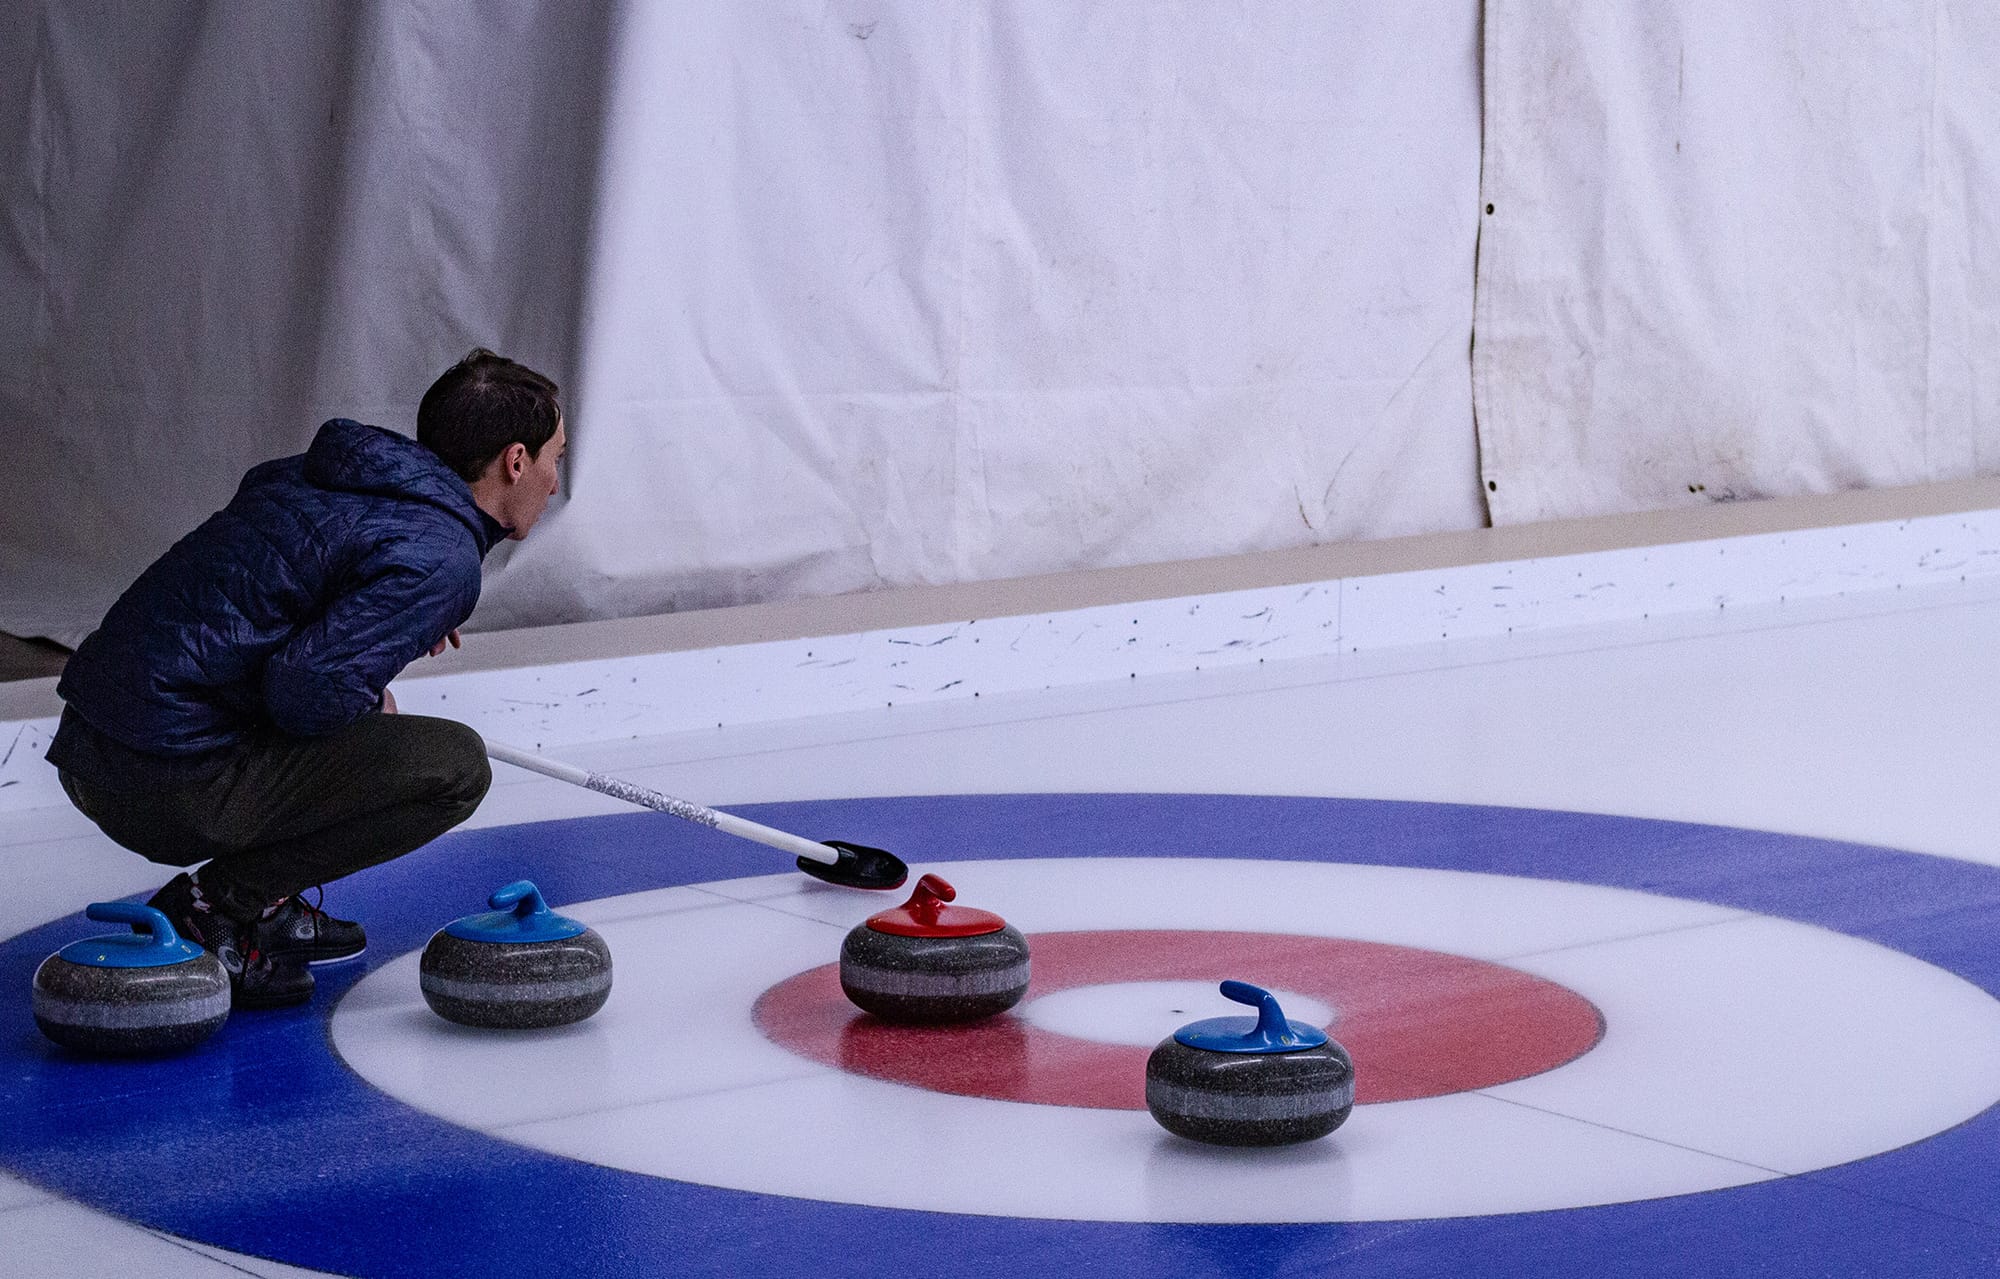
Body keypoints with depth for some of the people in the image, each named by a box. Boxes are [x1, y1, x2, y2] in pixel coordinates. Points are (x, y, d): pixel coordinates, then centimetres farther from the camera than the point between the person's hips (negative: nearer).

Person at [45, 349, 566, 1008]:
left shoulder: (322, 473, 14)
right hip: (174, 785, -9)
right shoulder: (440, 557, -12)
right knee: (455, 763, -9)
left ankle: (264, 904, 17)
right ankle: (216, 905, -6)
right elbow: (309, 689, -22)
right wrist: (370, 706, 1)